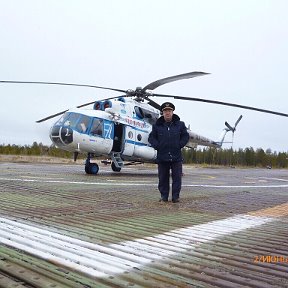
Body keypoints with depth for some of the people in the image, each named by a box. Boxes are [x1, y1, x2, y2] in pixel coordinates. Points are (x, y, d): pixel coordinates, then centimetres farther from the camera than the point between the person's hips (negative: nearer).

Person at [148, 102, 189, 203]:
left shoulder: (180, 124, 6)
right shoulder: (157, 125, 4)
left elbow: (185, 136, 12)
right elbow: (151, 137, 10)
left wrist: (180, 145, -1)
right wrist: (157, 146, -3)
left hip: (176, 156, 0)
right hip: (162, 156, 0)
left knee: (177, 177, 3)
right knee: (163, 178, 7)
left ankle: (175, 196, 13)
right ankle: (164, 196, 19)